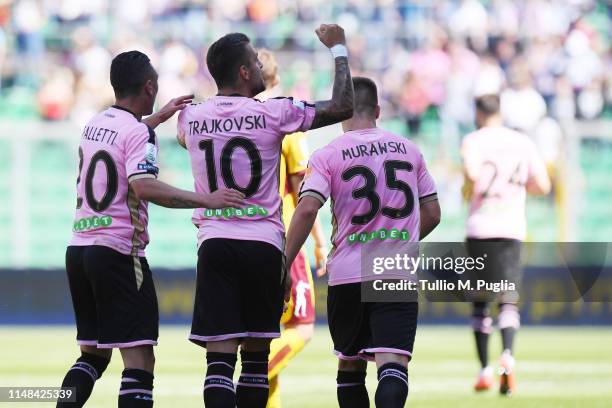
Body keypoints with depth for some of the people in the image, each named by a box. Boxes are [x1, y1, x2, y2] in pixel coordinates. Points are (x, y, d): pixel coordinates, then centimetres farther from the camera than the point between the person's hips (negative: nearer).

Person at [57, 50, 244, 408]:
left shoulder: (96, 123, 13)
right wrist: (205, 200, -29)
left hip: (79, 248, 8)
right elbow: (144, 186, -27)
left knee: (94, 353, 18)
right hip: (118, 252, -8)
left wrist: (160, 116, 42)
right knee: (139, 360, -10)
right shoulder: (138, 133, -11)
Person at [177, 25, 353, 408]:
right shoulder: (273, 113, -5)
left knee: (220, 357, -6)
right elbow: (342, 107, 2)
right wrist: (339, 48, 15)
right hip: (263, 246, -1)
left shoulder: (191, 116, 6)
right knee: (256, 355, 11)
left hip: (215, 243, 1)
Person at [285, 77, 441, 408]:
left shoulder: (326, 156, 0)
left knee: (350, 364, 18)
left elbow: (307, 210, -14)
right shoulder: (409, 150, 9)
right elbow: (432, 214, 14)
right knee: (393, 363, -13)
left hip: (346, 274, 0)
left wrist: (284, 267, -9)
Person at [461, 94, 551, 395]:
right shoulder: (524, 142, 10)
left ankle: (485, 370, 9)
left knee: (480, 302, 10)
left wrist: (468, 190, -1)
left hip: (480, 226, -2)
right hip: (513, 228, 2)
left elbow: (471, 173, -22)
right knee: (509, 300, -3)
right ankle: (507, 355, -29)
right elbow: (543, 186, 7)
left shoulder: (473, 140, -1)